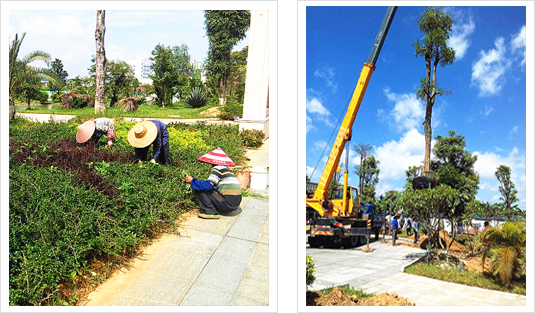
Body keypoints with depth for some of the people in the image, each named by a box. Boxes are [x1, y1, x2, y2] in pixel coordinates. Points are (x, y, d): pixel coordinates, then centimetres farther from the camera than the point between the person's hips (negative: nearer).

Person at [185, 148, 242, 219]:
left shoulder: (217, 168, -7)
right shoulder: (226, 169, 18)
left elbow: (208, 185, -18)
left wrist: (192, 181, -6)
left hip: (227, 204, -9)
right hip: (236, 203, 9)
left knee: (200, 189, -4)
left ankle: (209, 211, -7)